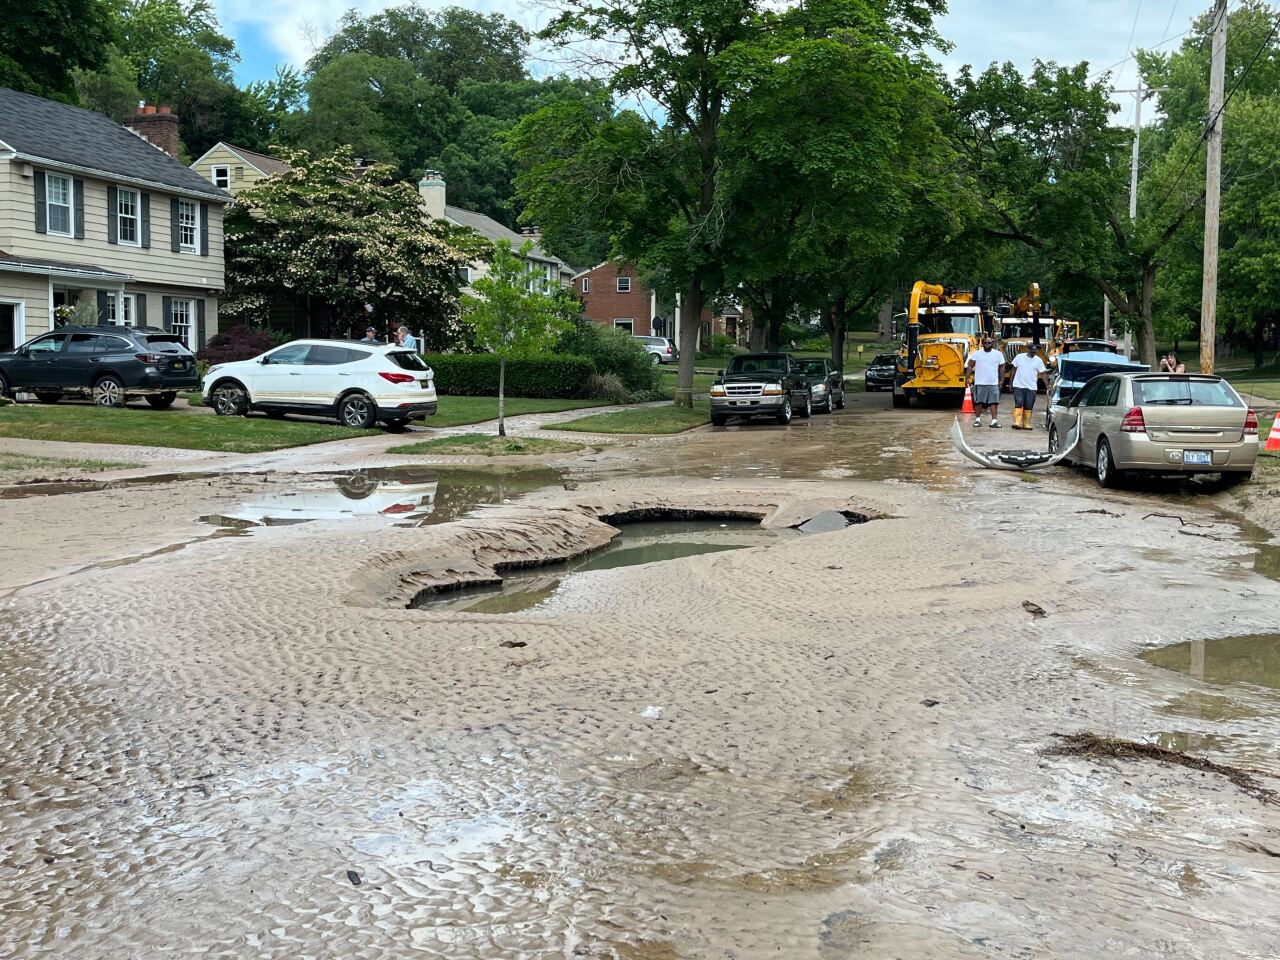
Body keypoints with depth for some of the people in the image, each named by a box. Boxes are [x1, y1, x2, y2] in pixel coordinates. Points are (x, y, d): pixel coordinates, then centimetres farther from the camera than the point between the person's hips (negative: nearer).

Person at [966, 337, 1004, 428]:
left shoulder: (998, 354, 7)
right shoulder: (976, 353, 3)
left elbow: (1001, 367, 12)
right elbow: (970, 366, 1)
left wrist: (1001, 380, 8)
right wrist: (968, 377, -8)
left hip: (993, 383, 1)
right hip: (980, 383, -1)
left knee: (994, 402, -5)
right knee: (978, 402, 3)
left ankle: (994, 421, -4)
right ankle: (977, 419, 13)